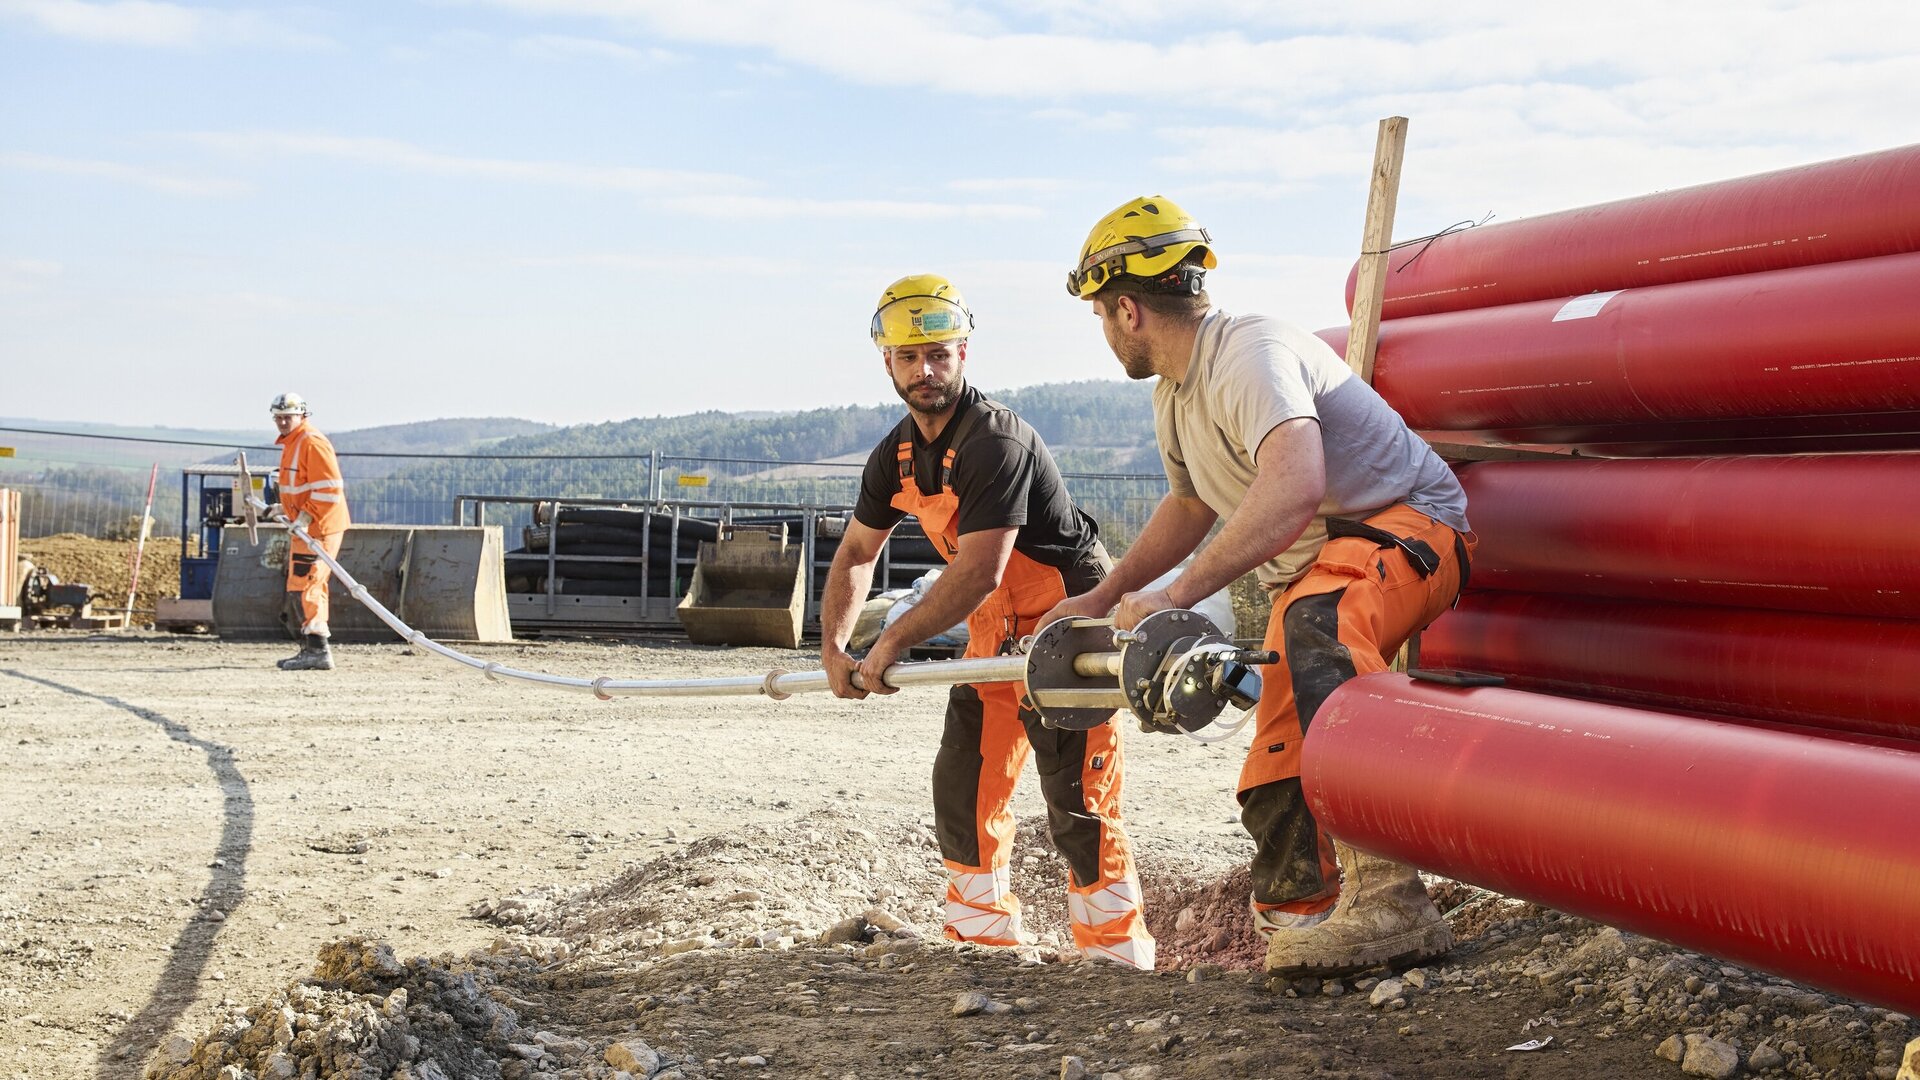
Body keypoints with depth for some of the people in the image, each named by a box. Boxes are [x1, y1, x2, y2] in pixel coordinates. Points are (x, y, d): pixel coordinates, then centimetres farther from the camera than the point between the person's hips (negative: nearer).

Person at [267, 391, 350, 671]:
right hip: (306, 528, 11)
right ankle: (312, 649, 26)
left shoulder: (312, 442, -14)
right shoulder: (291, 444, 19)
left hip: (319, 527, -11)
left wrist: (306, 517, -24)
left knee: (303, 587, -14)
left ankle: (318, 651, -15)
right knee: (309, 587, 17)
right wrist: (285, 508, 17)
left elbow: (328, 488, -22)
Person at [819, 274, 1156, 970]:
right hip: (994, 628, 9)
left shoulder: (996, 442, -24)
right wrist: (833, 646, 1)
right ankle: (984, 941, 20)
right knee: (963, 787, 8)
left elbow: (979, 572, -29)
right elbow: (856, 553, 16)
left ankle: (1116, 957, -4)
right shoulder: (896, 457, 4)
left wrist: (894, 641, -22)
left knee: (1077, 802, -11)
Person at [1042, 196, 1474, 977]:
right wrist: (1100, 599, 33)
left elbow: (1296, 487, -41)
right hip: (1307, 572, 10)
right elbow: (1190, 505, 31)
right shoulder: (1173, 397, 11)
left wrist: (1177, 596, -43)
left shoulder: (1249, 352, -22)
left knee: (1319, 627, -42)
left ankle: (1387, 899, -51)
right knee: (1275, 792, 6)